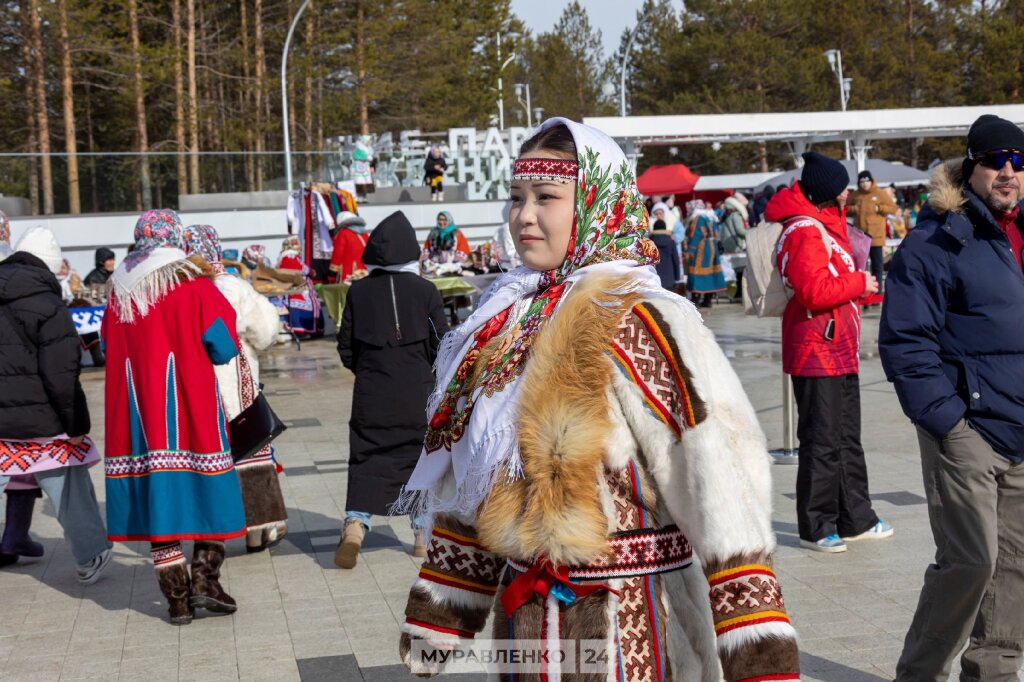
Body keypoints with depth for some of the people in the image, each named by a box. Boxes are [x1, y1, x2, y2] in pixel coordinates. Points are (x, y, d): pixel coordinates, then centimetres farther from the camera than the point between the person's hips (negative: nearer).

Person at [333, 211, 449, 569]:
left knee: (366, 460, 6)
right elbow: (442, 343, -3)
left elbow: (346, 347, 2)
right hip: (417, 392, -1)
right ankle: (424, 532, 17)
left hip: (371, 394, 1)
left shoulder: (359, 291, -2)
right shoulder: (424, 290, -6)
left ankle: (355, 523, -14)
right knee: (420, 456, 12)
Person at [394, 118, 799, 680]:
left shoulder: (644, 328, -16)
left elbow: (720, 497, -21)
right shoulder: (506, 325, 4)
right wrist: (434, 620, 14)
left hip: (627, 627, -6)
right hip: (524, 618, 6)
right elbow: (467, 492, 12)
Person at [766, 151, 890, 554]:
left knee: (847, 439, 16)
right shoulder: (804, 232, -16)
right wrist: (859, 283, -14)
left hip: (840, 350, 11)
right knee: (822, 442, -5)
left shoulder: (825, 225, 18)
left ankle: (856, 520, 26)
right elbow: (815, 290, -26)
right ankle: (815, 528, 4)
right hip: (817, 352, -11)